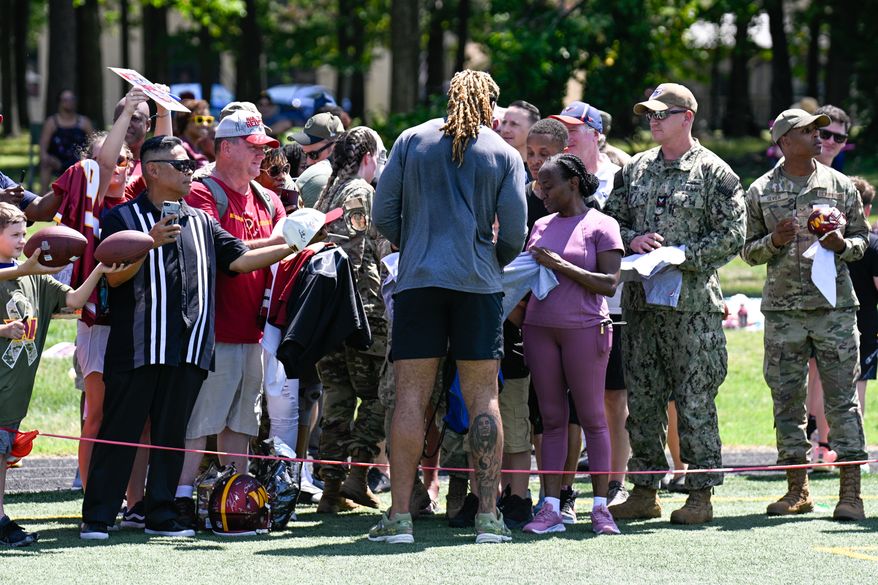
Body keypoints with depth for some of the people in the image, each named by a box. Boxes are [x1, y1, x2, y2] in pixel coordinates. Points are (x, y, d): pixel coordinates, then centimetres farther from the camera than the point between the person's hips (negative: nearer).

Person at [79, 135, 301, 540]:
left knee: (172, 433, 7)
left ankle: (161, 513, 13)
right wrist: (150, 244, -21)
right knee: (119, 431, -4)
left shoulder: (200, 222, 18)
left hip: (188, 349, 5)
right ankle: (97, 517, -2)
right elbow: (113, 276, -8)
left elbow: (240, 259, 13)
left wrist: (290, 248, 5)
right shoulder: (123, 218, 2)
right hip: (136, 348, -5)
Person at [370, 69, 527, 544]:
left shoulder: (411, 141, 6)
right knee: (483, 398, 3)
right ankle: (488, 517, 1)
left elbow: (383, 215, 3)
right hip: (478, 284, 0)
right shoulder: (503, 154, 5)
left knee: (410, 397, 0)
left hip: (418, 279, 0)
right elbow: (514, 233, 0)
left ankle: (399, 516, -4)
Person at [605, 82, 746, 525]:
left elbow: (732, 236, -5)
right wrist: (632, 240, -4)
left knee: (695, 401, -4)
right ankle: (645, 491, 13)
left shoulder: (714, 173, -1)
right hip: (640, 302, 5)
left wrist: (681, 256, -14)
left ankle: (700, 493, 1)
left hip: (692, 302, -5)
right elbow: (610, 219, 18)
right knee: (641, 400, 6)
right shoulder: (634, 169, 15)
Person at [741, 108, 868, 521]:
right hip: (783, 309, 1)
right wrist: (774, 241, -9)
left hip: (834, 305, -1)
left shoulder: (839, 185, 8)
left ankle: (850, 492, -4)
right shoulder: (760, 191, 7)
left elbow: (862, 236, 12)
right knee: (787, 398, 3)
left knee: (842, 397, -4)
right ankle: (797, 490, 12)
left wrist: (843, 245, -9)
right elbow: (749, 252, 11)